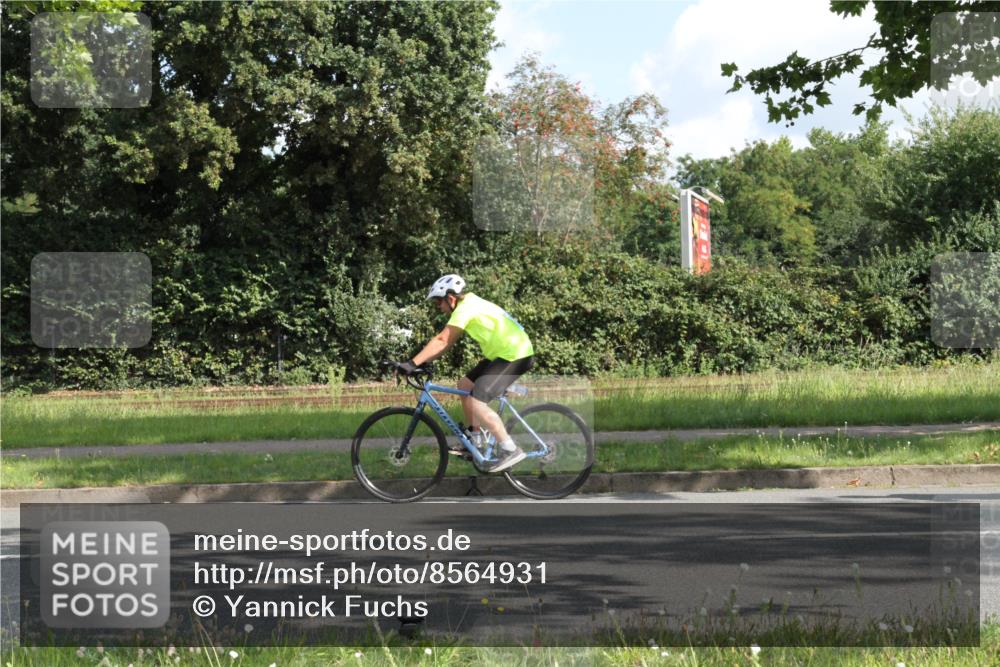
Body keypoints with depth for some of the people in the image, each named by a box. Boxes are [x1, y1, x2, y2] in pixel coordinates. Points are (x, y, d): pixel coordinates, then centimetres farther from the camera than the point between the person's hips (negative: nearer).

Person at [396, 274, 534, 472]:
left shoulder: (465, 308, -14)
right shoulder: (470, 304, 16)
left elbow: (442, 341, -21)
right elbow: (446, 342, 17)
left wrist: (413, 363, -21)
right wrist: (423, 362, 11)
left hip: (515, 356, -10)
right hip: (505, 353, 10)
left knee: (475, 402, -16)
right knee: (464, 386, 17)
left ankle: (510, 450, -12)